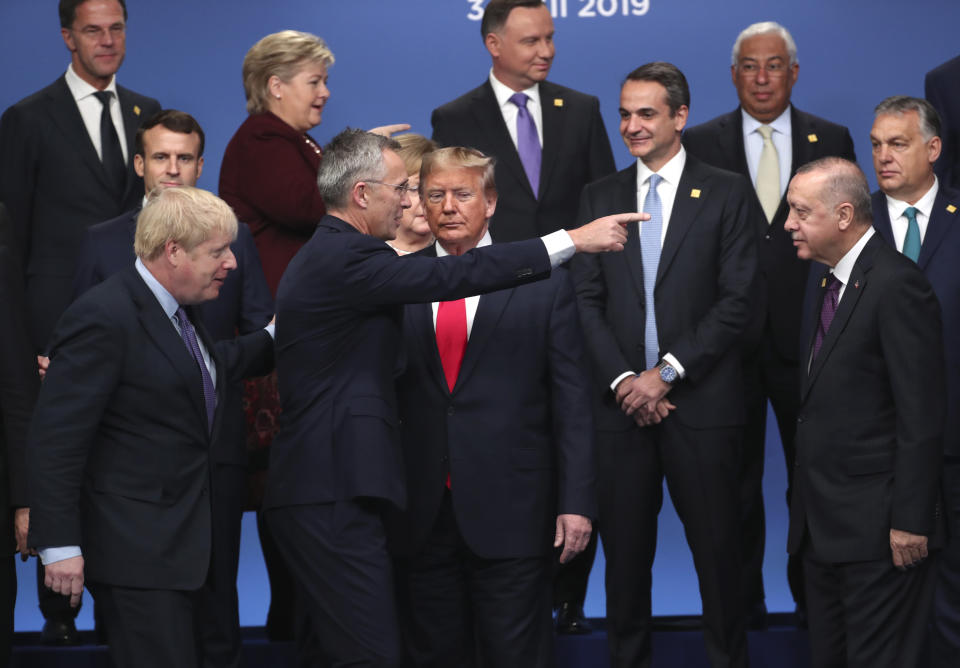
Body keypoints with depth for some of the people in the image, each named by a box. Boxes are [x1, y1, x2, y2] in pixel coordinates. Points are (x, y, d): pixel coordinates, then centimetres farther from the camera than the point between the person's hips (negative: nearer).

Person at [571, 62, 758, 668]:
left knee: (717, 544, 3)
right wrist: (622, 379, -8)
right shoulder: (600, 197, 11)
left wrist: (667, 372, -11)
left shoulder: (727, 194, 1)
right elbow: (588, 300, 6)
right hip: (623, 404, 3)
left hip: (702, 402, -3)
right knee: (625, 547, 6)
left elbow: (737, 300, -6)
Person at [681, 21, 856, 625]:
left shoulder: (833, 140, 4)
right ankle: (742, 596, 20)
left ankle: (813, 593, 21)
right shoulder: (700, 144, 1)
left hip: (807, 333, 1)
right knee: (736, 478, 9)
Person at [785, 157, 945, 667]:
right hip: (821, 526, 9)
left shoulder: (896, 285, -14)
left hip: (877, 530, -9)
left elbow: (921, 417, -18)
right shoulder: (827, 284, 15)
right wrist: (804, 505, 12)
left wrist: (909, 522, -20)